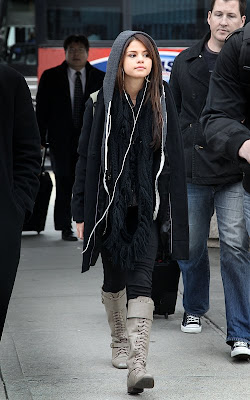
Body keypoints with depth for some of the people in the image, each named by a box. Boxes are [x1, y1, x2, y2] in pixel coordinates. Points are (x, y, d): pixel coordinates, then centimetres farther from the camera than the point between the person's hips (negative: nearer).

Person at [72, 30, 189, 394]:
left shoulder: (162, 101, 2)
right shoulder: (102, 103, -1)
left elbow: (174, 158, 5)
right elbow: (87, 157, 0)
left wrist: (174, 210, 2)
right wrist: (81, 212, -3)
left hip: (148, 205, 0)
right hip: (109, 203, 1)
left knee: (140, 281, -12)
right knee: (114, 278, 14)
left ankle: (137, 365, -20)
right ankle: (120, 343, 36)